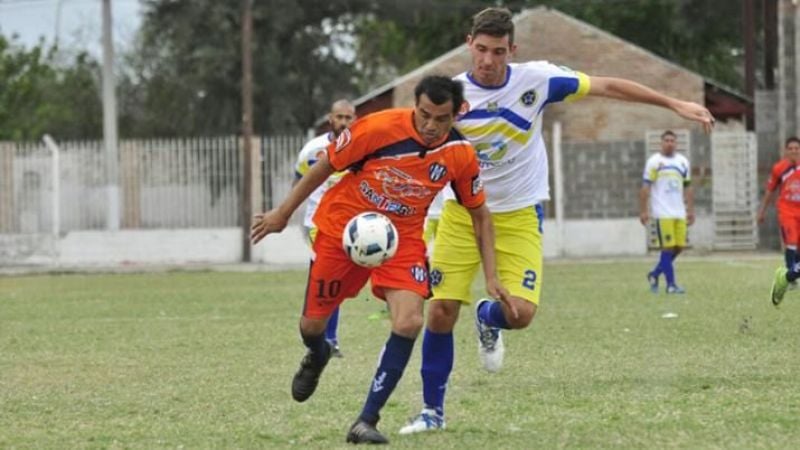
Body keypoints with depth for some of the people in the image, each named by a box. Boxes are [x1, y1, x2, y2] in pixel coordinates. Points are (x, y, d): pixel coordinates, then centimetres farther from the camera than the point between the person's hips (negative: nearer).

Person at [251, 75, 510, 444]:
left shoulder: (461, 155, -14)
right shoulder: (379, 129, -24)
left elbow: (479, 214, 1)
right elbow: (326, 166, -10)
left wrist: (491, 277, -3)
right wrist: (283, 213, -4)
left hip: (402, 237, 1)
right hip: (342, 228, -1)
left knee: (409, 322, -21)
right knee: (313, 323, 7)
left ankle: (366, 422, -10)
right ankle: (316, 357, 49)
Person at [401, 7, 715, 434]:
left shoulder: (535, 79, -12)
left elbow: (608, 87, -7)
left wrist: (675, 104, -8)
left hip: (519, 213, 0)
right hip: (462, 211, 0)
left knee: (520, 312, -16)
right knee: (440, 312, -6)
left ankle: (488, 318, 23)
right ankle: (432, 410, 13)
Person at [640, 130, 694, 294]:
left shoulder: (683, 162, 13)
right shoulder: (654, 162, -3)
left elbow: (687, 188, 17)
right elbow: (645, 188, -5)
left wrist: (691, 210, 13)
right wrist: (643, 211, -10)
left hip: (679, 212, 6)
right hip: (663, 213, -6)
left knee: (679, 247, 3)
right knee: (668, 248, -8)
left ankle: (655, 274, 21)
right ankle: (671, 284, -3)